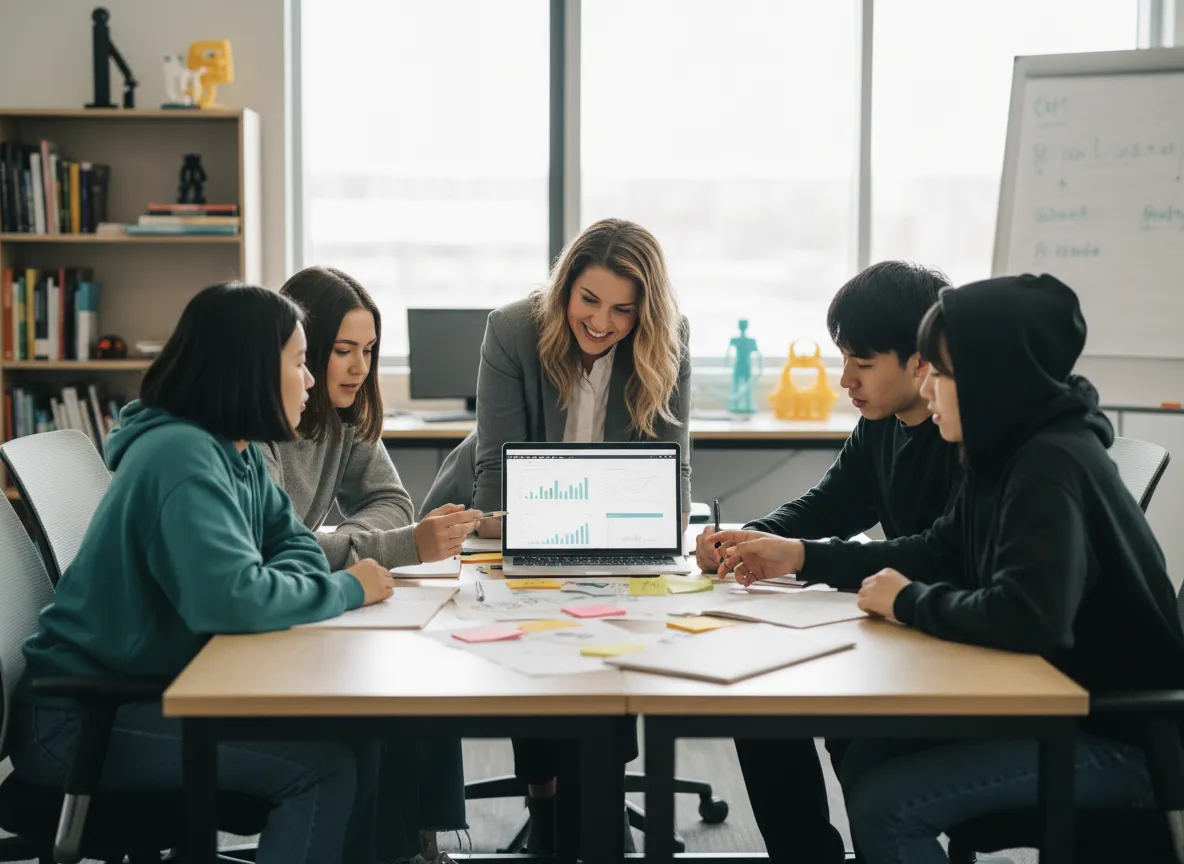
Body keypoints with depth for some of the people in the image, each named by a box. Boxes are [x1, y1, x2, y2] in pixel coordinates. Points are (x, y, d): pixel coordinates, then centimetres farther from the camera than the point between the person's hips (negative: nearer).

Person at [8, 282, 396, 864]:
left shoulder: (236, 453, 7)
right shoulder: (183, 457, -23)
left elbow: (295, 546, 11)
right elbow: (229, 596, -35)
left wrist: (273, 588, -12)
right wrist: (346, 589, -21)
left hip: (152, 692, 9)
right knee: (323, 765, -22)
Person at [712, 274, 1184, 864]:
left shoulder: (1052, 469, -24)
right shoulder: (1013, 452, 6)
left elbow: (1022, 617, -35)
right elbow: (939, 553, 18)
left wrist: (908, 603, -17)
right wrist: (803, 557, 12)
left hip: (1119, 735, -10)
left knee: (885, 805, -16)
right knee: (867, 761, 9)